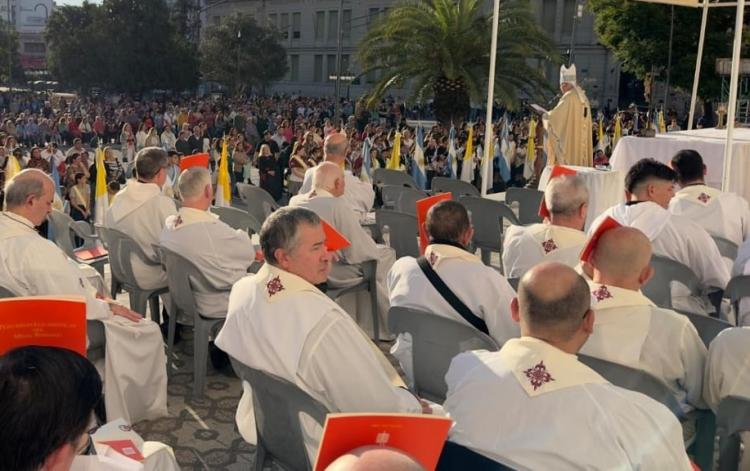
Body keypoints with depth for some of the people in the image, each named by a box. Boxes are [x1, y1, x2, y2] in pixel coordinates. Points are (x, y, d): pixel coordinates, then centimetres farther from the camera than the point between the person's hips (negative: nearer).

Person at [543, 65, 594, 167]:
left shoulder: (569, 97, -13)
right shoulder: (583, 98, 13)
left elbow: (554, 116, -14)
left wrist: (546, 115, 6)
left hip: (569, 143, -8)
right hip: (580, 144, 8)